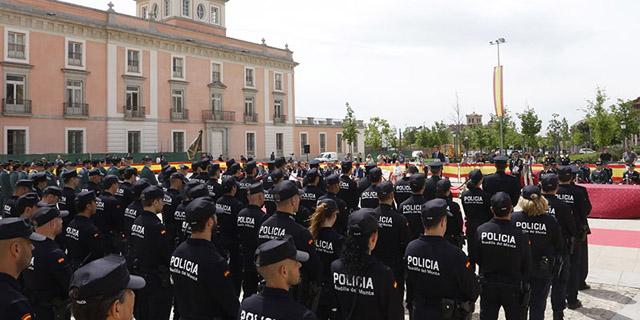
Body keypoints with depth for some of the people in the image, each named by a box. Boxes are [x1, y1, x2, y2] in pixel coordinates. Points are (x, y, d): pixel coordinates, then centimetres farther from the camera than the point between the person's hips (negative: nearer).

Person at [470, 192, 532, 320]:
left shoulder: (481, 230, -17)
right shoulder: (519, 235, -22)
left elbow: (474, 258, -4)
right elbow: (527, 266, -9)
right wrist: (520, 280, 11)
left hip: (487, 286, 2)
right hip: (512, 287, -1)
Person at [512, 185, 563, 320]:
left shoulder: (513, 218, -15)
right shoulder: (551, 221, -14)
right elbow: (559, 247, -3)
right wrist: (552, 265, 13)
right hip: (543, 272, 0)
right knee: (538, 308, 13)